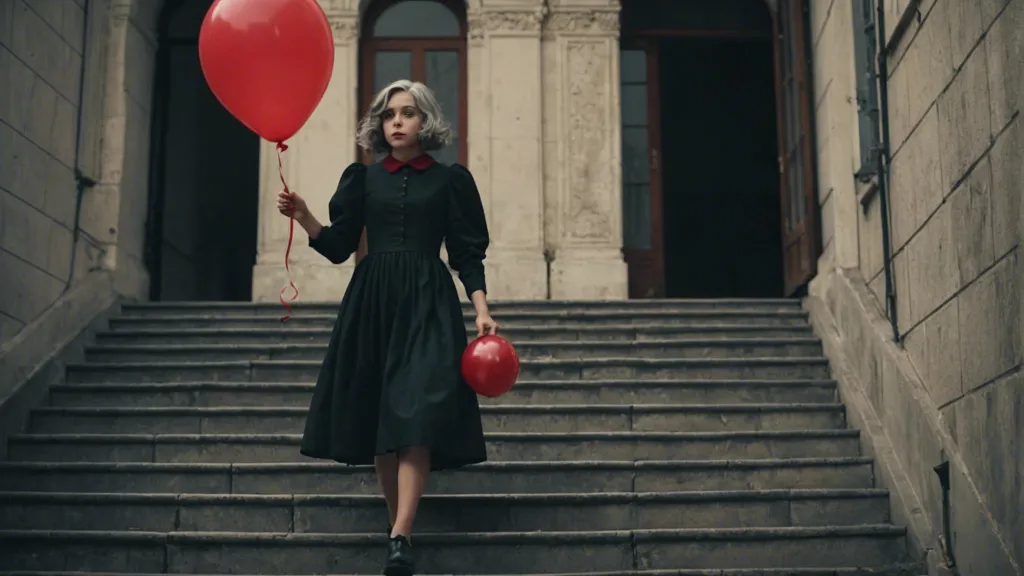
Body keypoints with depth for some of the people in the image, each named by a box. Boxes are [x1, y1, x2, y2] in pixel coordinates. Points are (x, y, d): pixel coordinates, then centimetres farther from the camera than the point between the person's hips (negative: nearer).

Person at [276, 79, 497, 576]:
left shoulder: (450, 180, 7)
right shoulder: (363, 178, 12)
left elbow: (467, 254, 5)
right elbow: (338, 247, 8)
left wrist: (481, 310, -7)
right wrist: (304, 218, -9)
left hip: (428, 303, -3)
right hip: (372, 302, 3)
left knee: (418, 412, -17)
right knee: (378, 421, 1)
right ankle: (400, 527, 10)